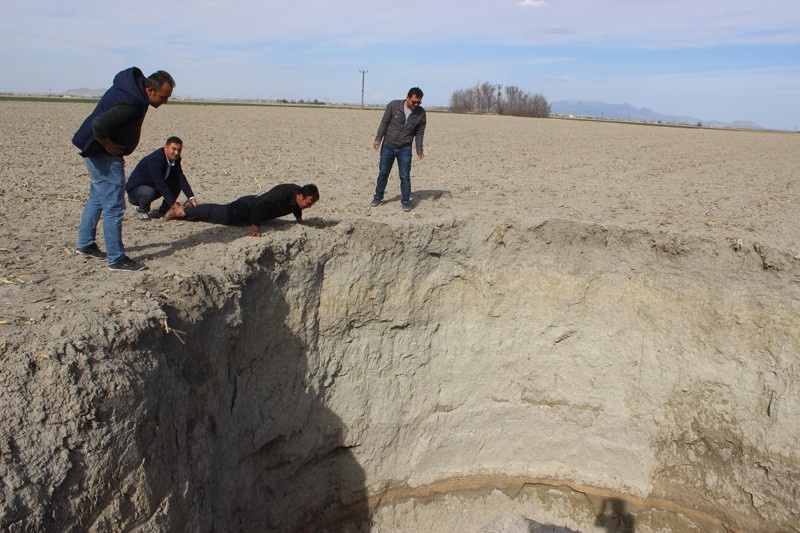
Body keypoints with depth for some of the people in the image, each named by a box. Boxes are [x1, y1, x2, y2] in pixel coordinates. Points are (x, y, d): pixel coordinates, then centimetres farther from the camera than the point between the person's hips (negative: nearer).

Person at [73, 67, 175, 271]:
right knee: (114, 206, -6)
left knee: (97, 199, 21)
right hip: (104, 155, -11)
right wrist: (109, 146, -20)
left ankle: (85, 244, 35)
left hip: (96, 152, 11)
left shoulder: (135, 83, 2)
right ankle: (117, 259, 0)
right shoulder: (130, 103, -30)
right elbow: (99, 124, -38)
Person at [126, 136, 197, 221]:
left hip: (153, 186, 7)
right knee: (149, 192, -39)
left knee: (177, 183, -9)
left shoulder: (175, 159, -7)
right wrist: (175, 206, -41)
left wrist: (191, 198, -24)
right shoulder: (155, 160, -30)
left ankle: (162, 211, 4)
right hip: (135, 189, -7)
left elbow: (181, 179, -10)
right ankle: (142, 210, -4)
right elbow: (161, 185, -36)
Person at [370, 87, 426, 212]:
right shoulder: (393, 105, -9)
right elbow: (384, 122, -3)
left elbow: (420, 133, 1)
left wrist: (419, 150, -2)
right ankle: (378, 197, 25)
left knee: (405, 176, -2)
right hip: (388, 146, 0)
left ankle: (406, 202, 9)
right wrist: (378, 139, -7)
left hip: (405, 149, 0)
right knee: (383, 173, 9)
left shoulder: (421, 113, -6)